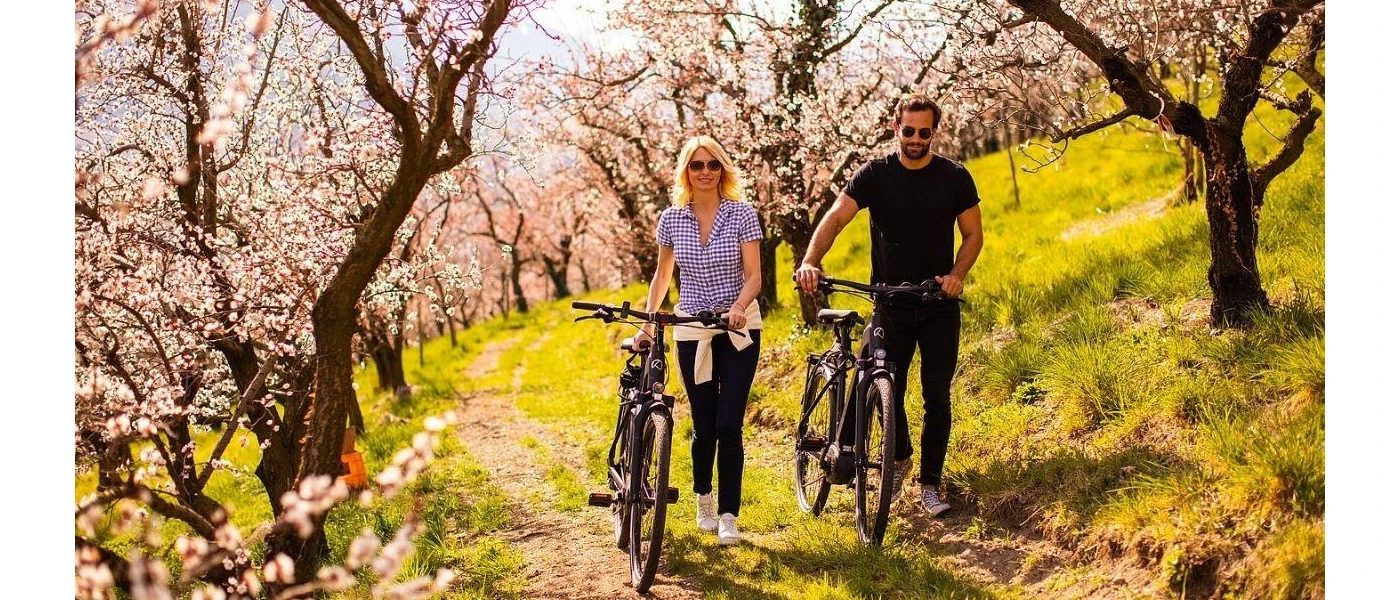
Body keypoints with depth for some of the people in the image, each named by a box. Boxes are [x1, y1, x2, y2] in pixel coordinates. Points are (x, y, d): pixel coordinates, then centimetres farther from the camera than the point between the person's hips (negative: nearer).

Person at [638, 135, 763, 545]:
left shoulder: (742, 214, -6)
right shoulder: (671, 218, 1)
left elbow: (753, 275, -9)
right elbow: (662, 274, 13)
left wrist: (738, 307, -27)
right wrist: (648, 320, 6)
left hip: (738, 329, -2)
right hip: (692, 331, 2)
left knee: (729, 424, -8)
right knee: (704, 426, 4)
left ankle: (728, 515, 4)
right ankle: (703, 499, 30)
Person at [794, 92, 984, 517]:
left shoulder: (954, 177, -1)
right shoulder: (875, 174, -5)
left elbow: (973, 234, 4)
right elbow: (836, 217, -17)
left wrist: (956, 275, -15)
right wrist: (811, 261, -34)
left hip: (939, 304, 0)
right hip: (890, 302, 0)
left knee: (937, 396, -1)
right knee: (888, 390, 2)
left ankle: (930, 484, 10)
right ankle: (900, 457, 32)